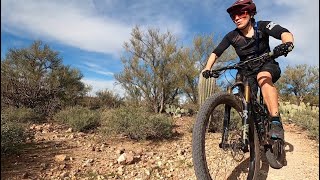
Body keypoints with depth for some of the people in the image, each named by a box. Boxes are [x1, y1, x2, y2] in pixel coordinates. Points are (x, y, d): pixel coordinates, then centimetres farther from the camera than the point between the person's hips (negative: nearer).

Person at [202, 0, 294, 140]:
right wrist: (207, 69, -24)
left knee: (263, 77, -36)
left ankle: (276, 123, -40)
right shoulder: (232, 36, -7)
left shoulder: (262, 26, -13)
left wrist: (287, 44, -51)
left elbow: (285, 33, -27)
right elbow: (215, 53, -7)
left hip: (267, 66, -3)